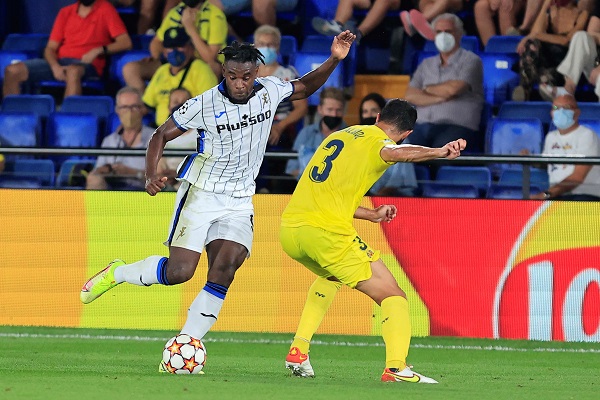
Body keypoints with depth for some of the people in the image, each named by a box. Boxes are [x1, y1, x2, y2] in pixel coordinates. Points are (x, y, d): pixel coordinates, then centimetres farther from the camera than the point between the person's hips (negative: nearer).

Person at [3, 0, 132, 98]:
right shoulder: (65, 12, 16)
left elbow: (125, 43, -3)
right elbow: (50, 49, 11)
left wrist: (99, 50, -17)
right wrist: (55, 67, -10)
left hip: (87, 65, -5)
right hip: (59, 63, 5)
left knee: (72, 71, -42)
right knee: (13, 71, -17)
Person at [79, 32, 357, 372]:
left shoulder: (269, 91, -2)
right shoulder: (204, 105, -14)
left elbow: (305, 88, 19)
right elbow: (161, 136, -4)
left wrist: (334, 59, 5)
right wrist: (152, 175, -20)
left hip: (239, 203, 3)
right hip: (200, 194, -3)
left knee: (223, 272, -16)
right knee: (179, 271, -15)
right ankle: (117, 273, 13)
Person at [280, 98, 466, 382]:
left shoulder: (338, 135, 26)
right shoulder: (378, 141, 2)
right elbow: (395, 153, -24)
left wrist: (371, 215, 42)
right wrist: (438, 152, -40)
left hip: (289, 230, 8)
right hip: (327, 231, -8)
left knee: (329, 276, 38)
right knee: (392, 296, -1)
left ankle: (298, 351, 27)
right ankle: (396, 367, -24)